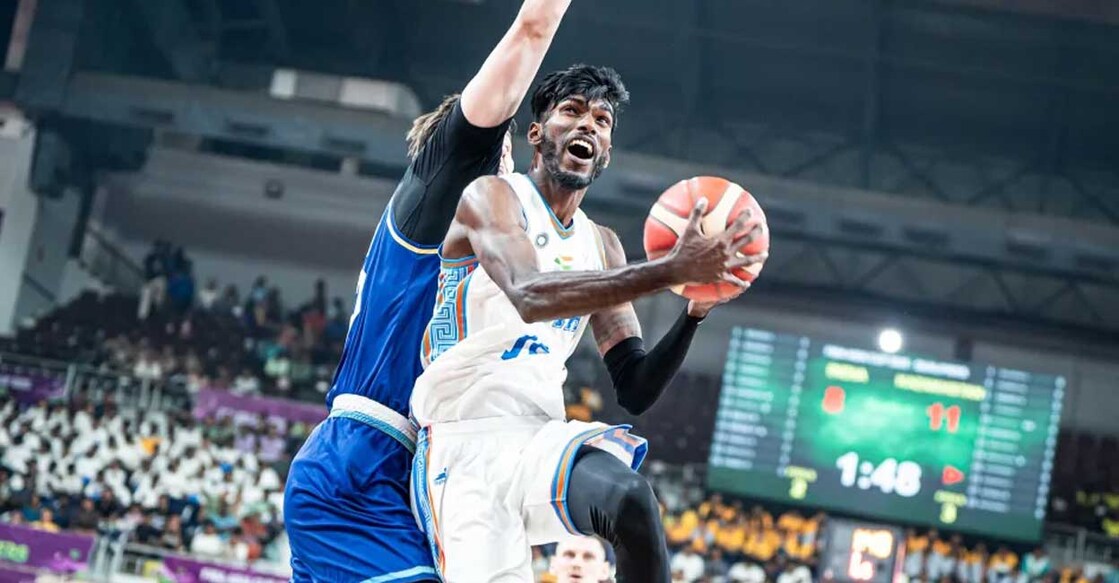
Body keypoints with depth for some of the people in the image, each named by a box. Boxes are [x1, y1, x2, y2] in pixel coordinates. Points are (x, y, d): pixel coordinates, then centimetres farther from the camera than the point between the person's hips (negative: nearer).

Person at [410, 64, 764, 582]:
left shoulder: (602, 247, 17)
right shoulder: (492, 197, -2)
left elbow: (635, 391, 14)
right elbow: (531, 295, -24)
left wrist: (694, 312, -4)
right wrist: (672, 270, -28)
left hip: (541, 439, 4)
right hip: (464, 446, -4)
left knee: (631, 498, -29)